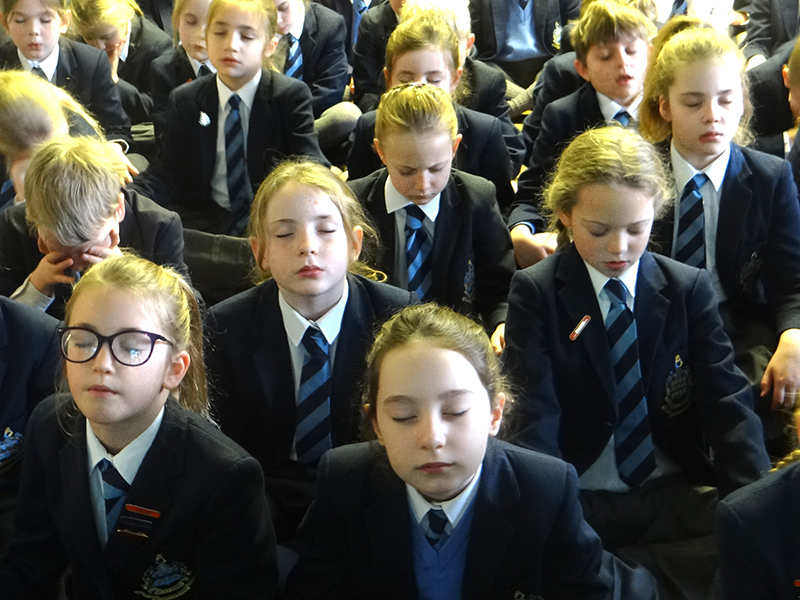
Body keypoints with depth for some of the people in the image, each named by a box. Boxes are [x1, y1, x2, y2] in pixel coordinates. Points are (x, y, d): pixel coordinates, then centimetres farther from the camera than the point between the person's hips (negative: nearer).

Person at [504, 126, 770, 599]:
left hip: (677, 497, 2)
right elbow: (536, 419, -9)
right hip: (579, 503, -2)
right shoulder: (536, 293, -1)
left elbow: (728, 405, -2)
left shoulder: (690, 289, 4)